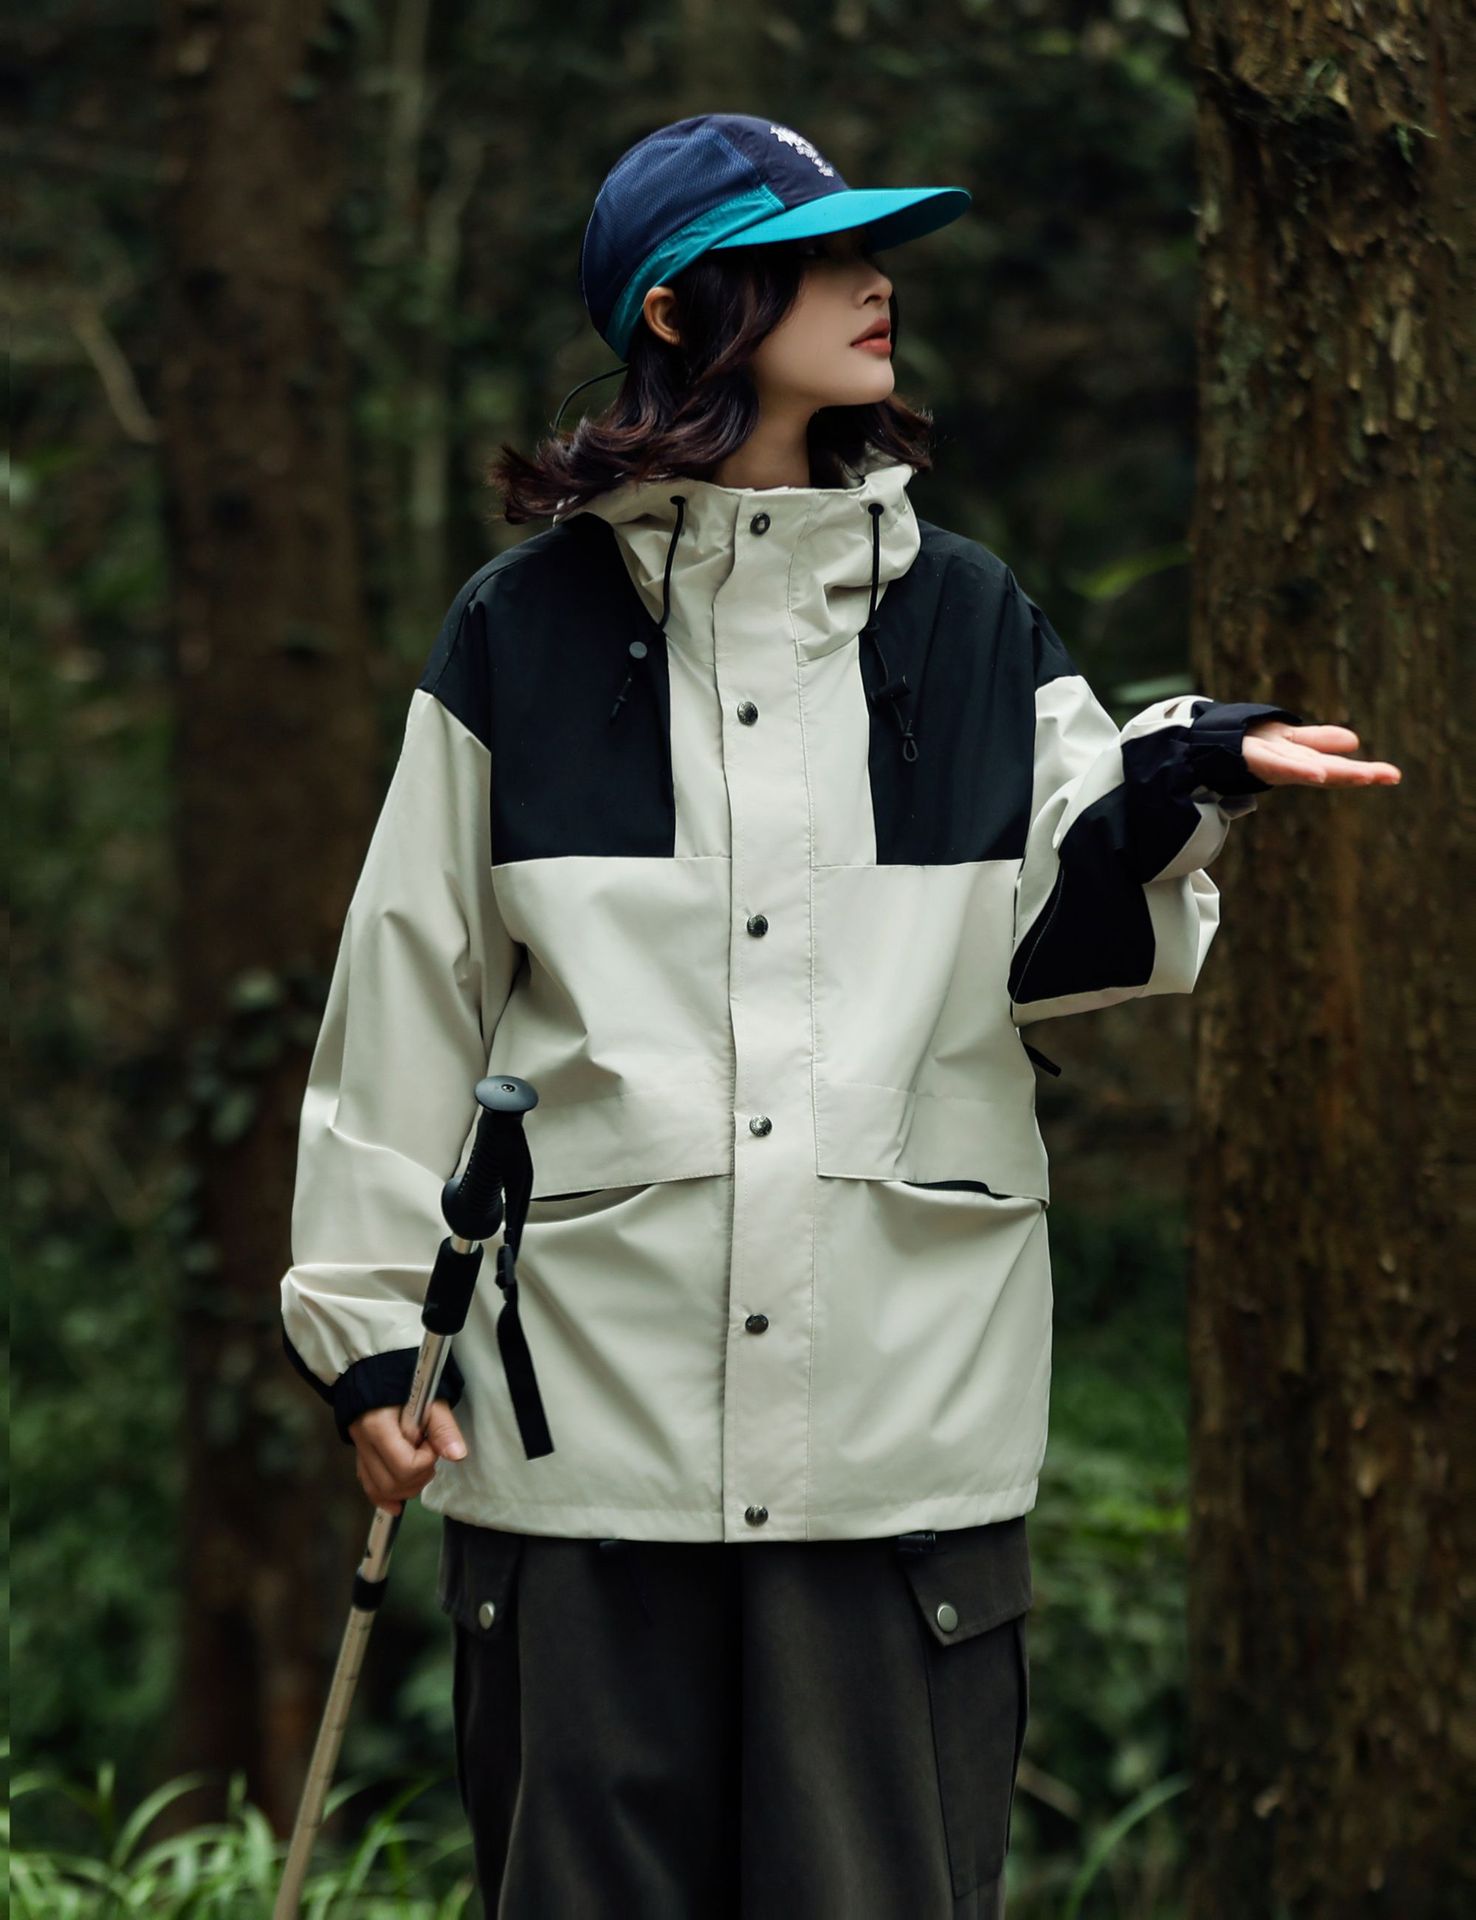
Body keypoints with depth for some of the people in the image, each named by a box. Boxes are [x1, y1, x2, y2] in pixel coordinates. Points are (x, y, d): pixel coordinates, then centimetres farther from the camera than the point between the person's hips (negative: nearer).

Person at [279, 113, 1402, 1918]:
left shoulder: (967, 616, 12)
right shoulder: (525, 628, 6)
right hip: (590, 1399, -1)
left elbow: (1048, 943, 7)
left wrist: (1169, 788, -12)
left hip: (905, 1406, 1)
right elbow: (411, 987, 7)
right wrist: (368, 1314, 3)